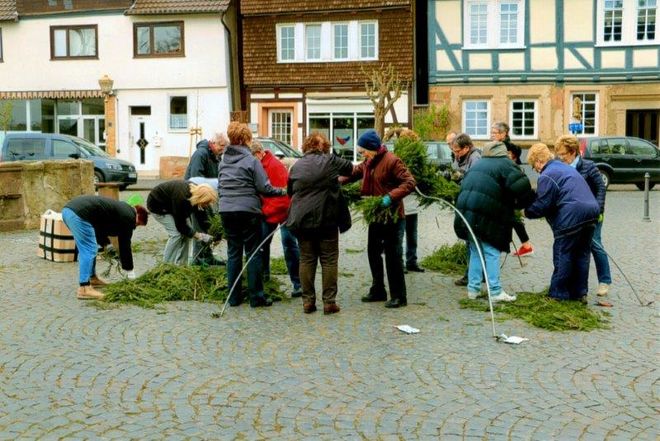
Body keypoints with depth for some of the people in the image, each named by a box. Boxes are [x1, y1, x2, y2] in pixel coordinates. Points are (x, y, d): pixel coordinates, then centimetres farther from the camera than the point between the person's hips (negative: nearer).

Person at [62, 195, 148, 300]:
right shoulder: (128, 216, 0)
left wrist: (106, 244, 24)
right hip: (79, 214, -10)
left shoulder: (121, 209, 27)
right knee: (89, 251, -6)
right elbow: (125, 245, 2)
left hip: (68, 209, 10)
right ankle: (84, 289, -7)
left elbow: (99, 227, 32)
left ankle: (92, 278, 31)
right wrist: (130, 271, 9)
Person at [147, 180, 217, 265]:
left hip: (171, 205, 8)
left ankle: (181, 264, 3)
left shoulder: (197, 191, -20)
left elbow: (203, 217, -11)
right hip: (158, 204, -8)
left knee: (187, 231, -4)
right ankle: (167, 264, -7)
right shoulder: (181, 197, -40)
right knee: (177, 233, -18)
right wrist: (199, 236, -30)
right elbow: (180, 225, -31)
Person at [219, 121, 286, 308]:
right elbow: (264, 187, -10)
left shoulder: (223, 161, 10)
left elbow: (219, 186, 16)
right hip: (248, 211, -5)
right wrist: (283, 191, 4)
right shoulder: (251, 161, -8)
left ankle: (234, 296, 13)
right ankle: (256, 297, 4)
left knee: (233, 253, 11)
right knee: (253, 253, 2)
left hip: (226, 210, 5)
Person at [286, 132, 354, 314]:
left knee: (306, 260, 9)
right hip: (327, 219, -2)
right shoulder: (330, 161, -2)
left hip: (303, 220, 3)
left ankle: (308, 301, 10)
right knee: (329, 260, 5)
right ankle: (329, 301, 5)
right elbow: (350, 168, 15)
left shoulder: (296, 166, 6)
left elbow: (290, 191, 15)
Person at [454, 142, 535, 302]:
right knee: (492, 253, 1)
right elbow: (521, 186, -13)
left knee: (476, 252, 17)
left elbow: (465, 186, 28)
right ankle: (495, 292, 1)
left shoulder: (478, 164, 24)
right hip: (484, 216, -7)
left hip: (465, 210, 7)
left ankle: (473, 289, 19)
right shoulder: (505, 164, 0)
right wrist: (526, 203, 4)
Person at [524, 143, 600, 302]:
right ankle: (580, 292, 20)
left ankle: (558, 293, 6)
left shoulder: (547, 176, -7)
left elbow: (541, 206, -10)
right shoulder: (566, 168, 24)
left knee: (563, 255, 1)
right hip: (591, 212, 9)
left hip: (572, 217, -9)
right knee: (582, 254, 14)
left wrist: (526, 212, 5)